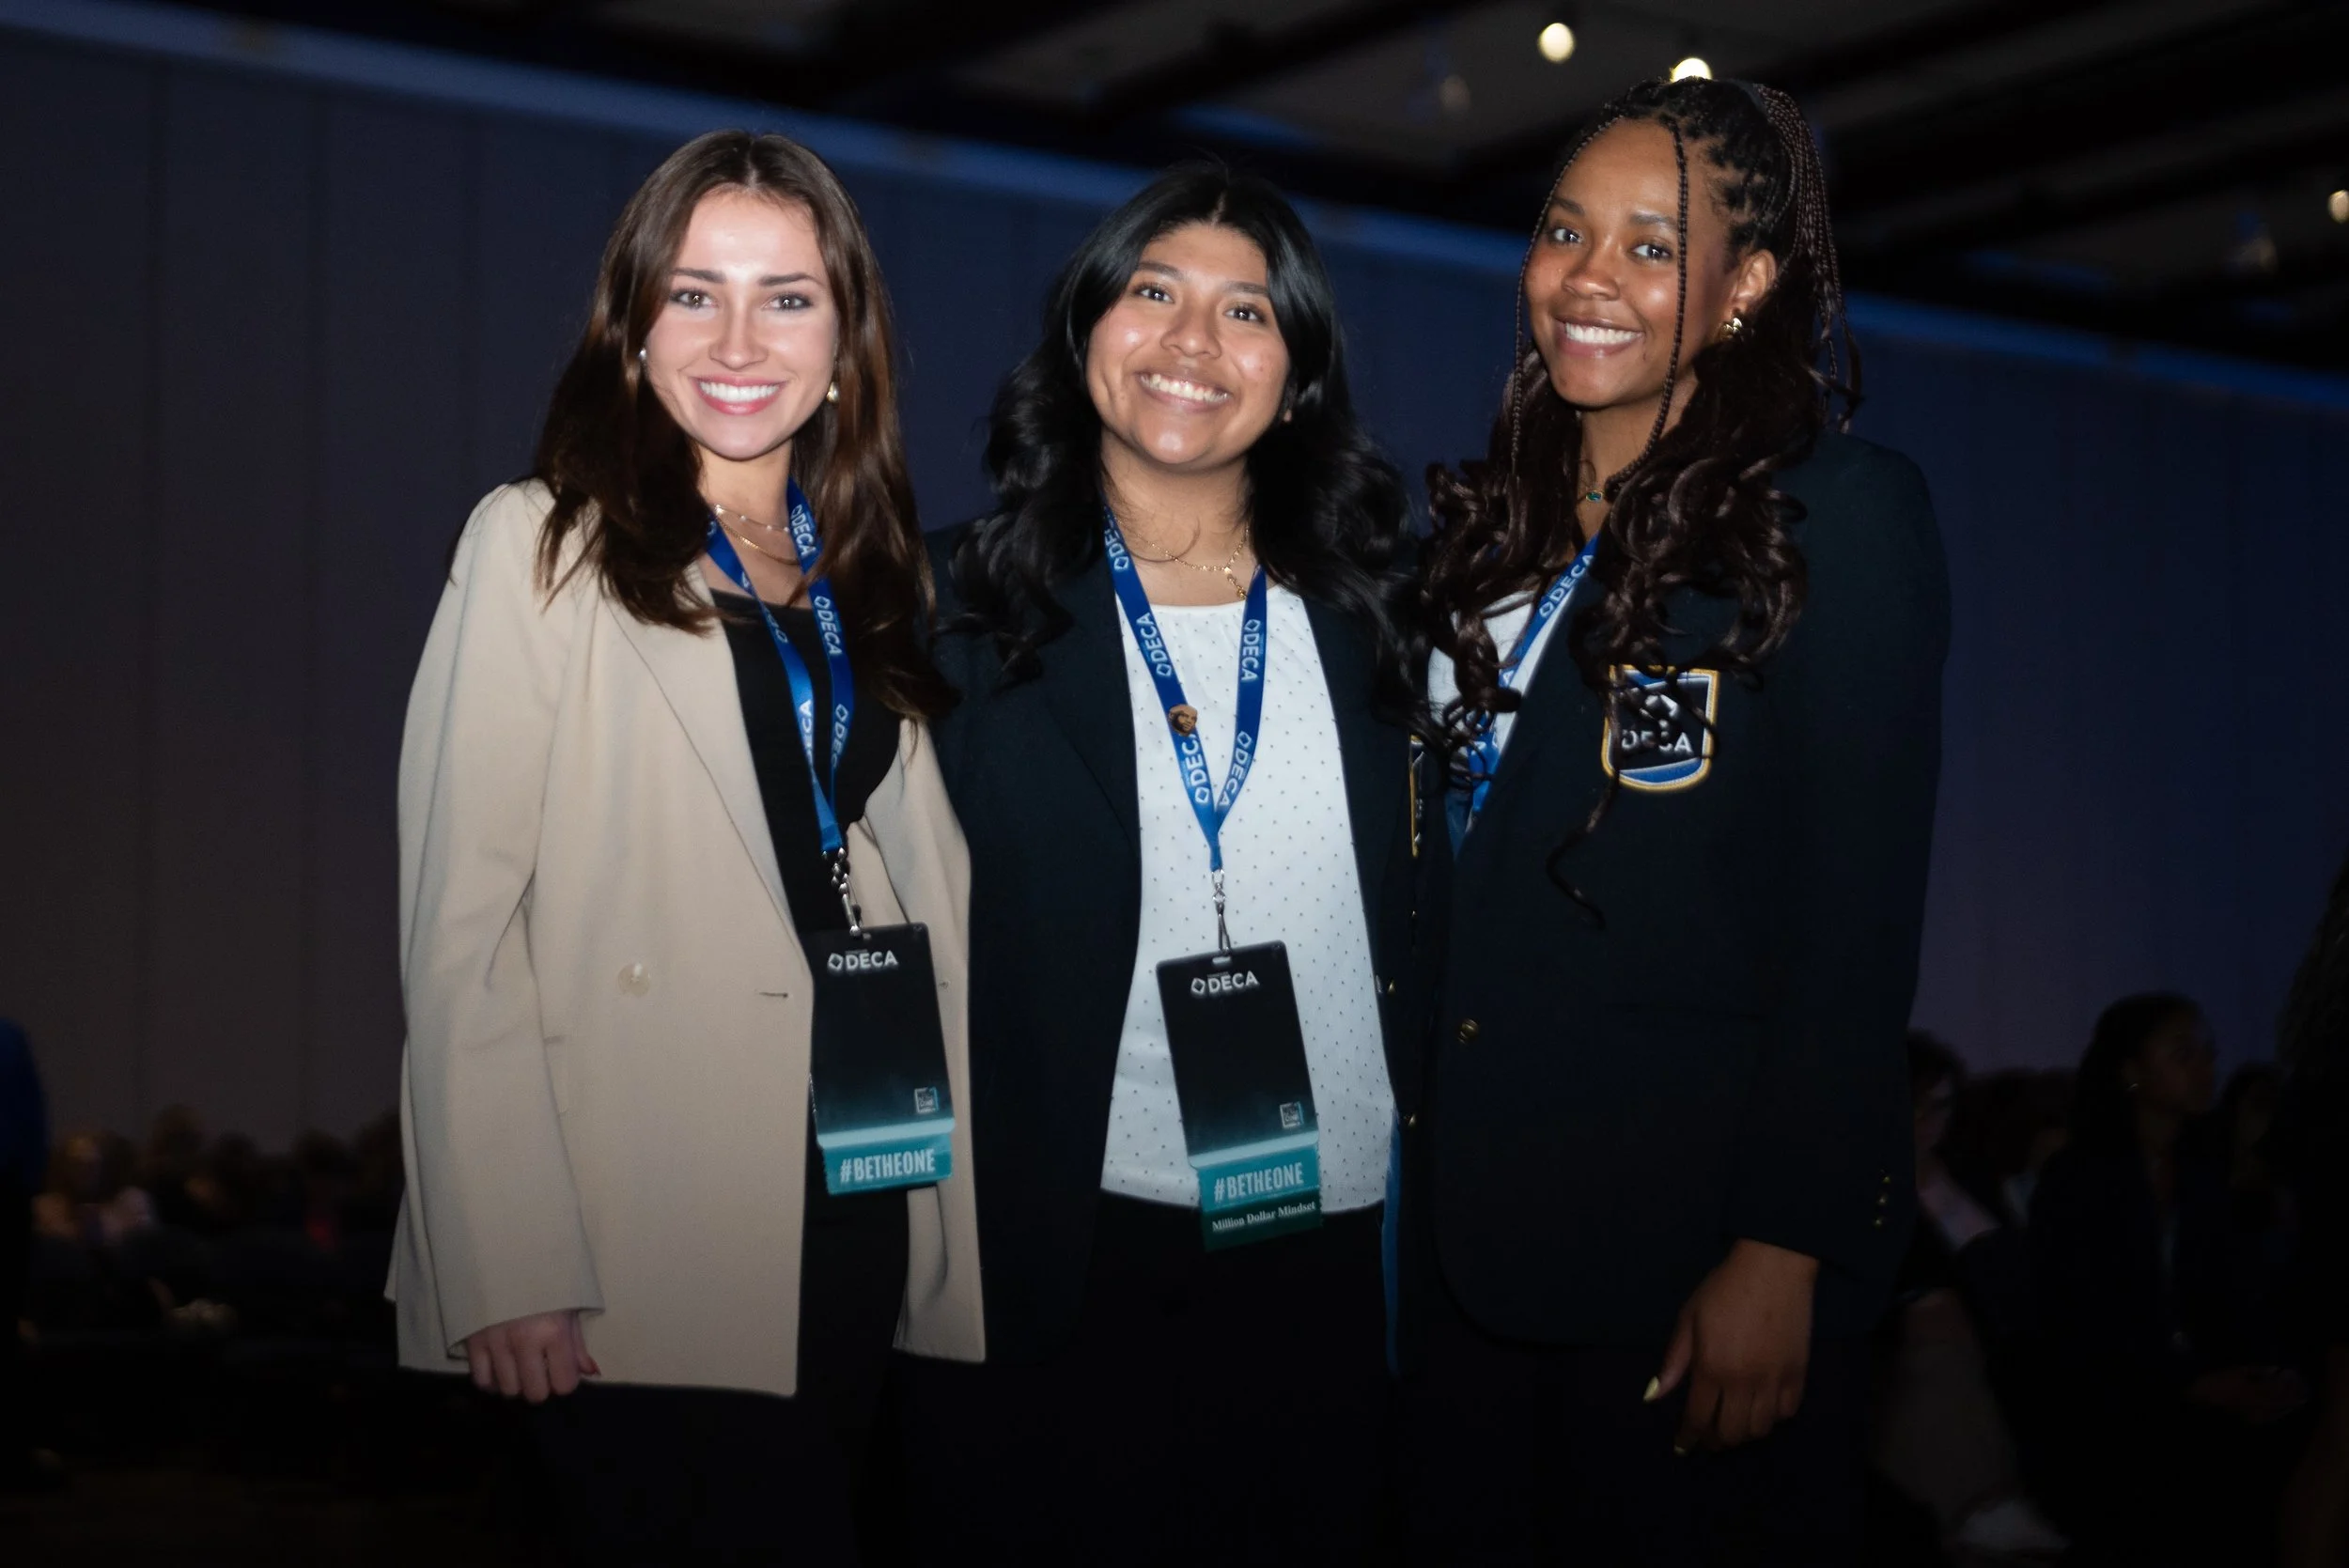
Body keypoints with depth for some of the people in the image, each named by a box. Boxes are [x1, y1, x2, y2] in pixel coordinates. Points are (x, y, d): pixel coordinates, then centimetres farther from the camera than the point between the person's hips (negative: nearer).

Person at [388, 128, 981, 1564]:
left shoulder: (871, 570, 15)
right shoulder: (546, 545, -3)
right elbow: (461, 924, -9)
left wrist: (954, 1200, 6)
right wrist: (507, 1269, -17)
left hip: (866, 1203, 6)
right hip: (652, 1249, -5)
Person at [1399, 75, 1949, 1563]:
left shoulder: (1839, 517, -7)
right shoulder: (1491, 524, 12)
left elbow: (1859, 913, -12)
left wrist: (1782, 1253, -17)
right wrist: (1411, 1177, 7)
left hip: (1695, 1248, -6)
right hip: (1468, 1229, 6)